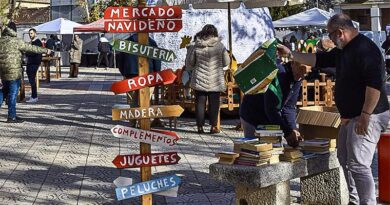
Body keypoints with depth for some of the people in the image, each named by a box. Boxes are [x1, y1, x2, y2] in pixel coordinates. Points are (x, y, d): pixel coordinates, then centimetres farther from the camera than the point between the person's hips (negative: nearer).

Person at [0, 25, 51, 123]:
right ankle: (11, 116, 3)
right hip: (13, 71, -6)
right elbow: (31, 48, -5)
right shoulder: (15, 41, -9)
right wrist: (45, 50, 3)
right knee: (13, 93, 0)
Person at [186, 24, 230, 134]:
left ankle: (200, 126, 7)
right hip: (215, 81, 0)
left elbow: (190, 63, 3)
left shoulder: (197, 46, -4)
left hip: (199, 80, 1)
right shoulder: (220, 46, -6)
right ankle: (213, 126, 6)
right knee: (214, 103, 6)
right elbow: (226, 62, 3)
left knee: (200, 103, 7)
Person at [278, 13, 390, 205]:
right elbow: (319, 60, 25)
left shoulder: (366, 49, -19)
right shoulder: (342, 51, 13)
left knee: (358, 164, -15)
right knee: (345, 159, 18)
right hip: (350, 116, 11)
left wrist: (365, 115, -27)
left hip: (368, 117, -11)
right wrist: (290, 54, 20)